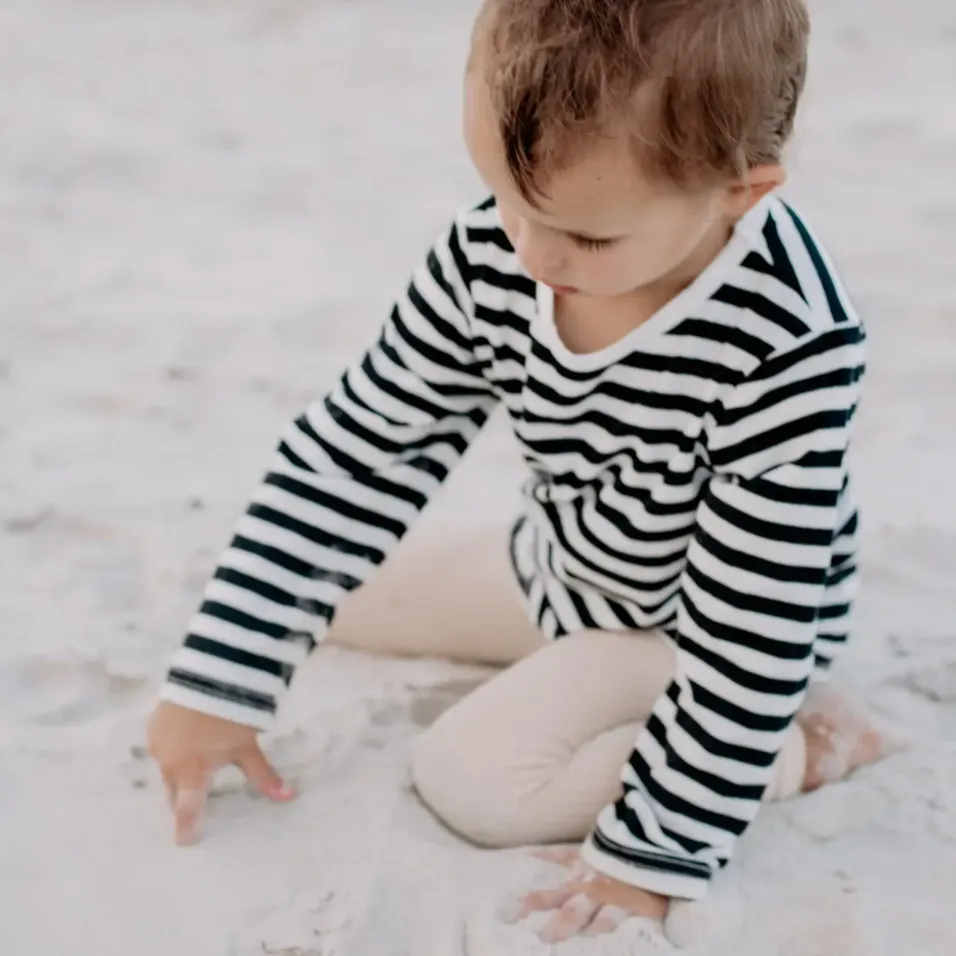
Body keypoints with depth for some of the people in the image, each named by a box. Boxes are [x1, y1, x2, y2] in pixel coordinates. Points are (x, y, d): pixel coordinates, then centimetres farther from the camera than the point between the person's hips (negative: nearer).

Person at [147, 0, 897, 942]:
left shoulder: (785, 346, -39)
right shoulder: (490, 255, -23)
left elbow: (751, 624, -32)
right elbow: (353, 452, -15)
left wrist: (652, 852, -28)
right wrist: (217, 680, -14)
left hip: (685, 622, -6)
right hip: (554, 567, 7)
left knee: (472, 780, -22)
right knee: (342, 595, 12)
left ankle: (801, 746, -6)